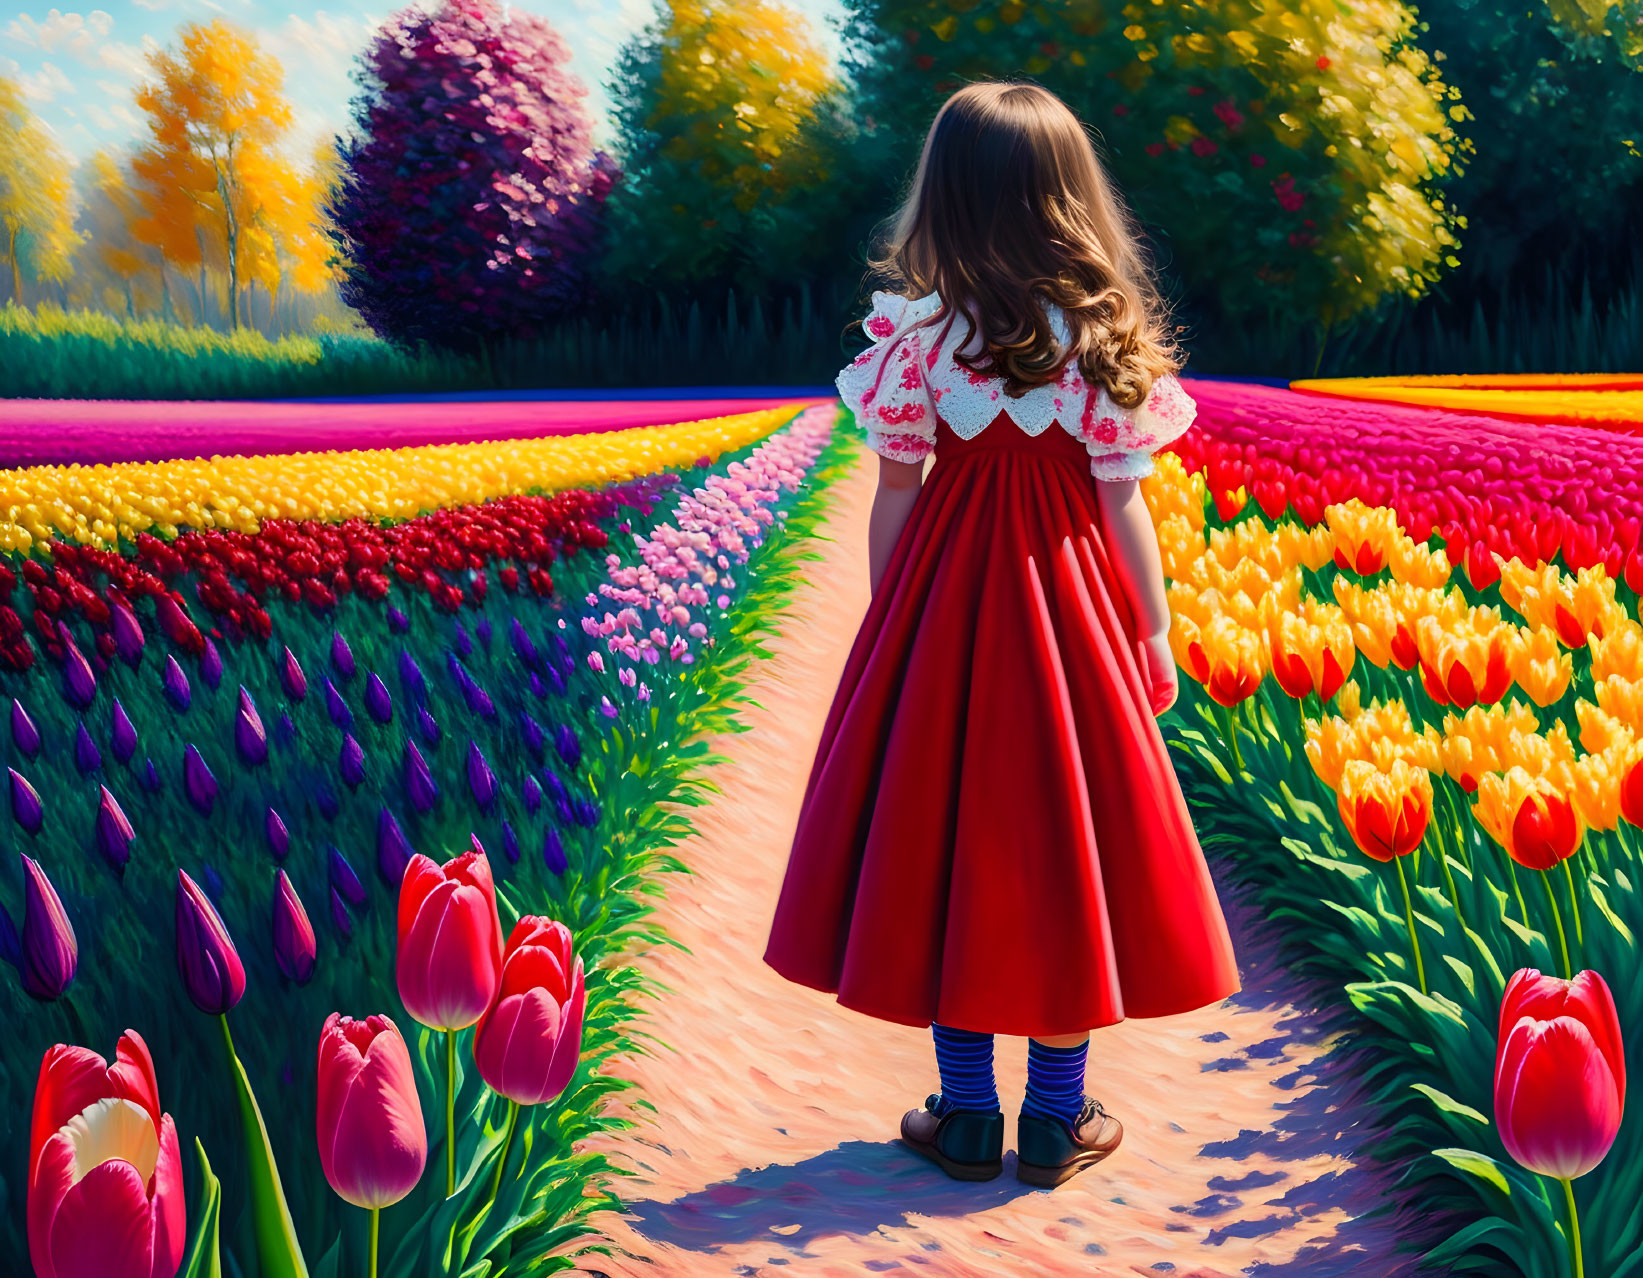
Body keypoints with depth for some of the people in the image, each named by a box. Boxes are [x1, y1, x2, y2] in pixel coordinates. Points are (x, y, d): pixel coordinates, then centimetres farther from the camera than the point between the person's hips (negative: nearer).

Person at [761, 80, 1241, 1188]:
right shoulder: (1104, 339, -6)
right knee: (1063, 845, 10)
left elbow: (896, 495, -5)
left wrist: (889, 630, 6)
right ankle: (1058, 1120, 20)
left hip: (944, 600, 0)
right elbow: (1123, 502, -4)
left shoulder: (916, 333, -7)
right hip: (1070, 607, 0)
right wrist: (1155, 633, 7)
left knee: (945, 841, 10)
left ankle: (967, 1116, 18)